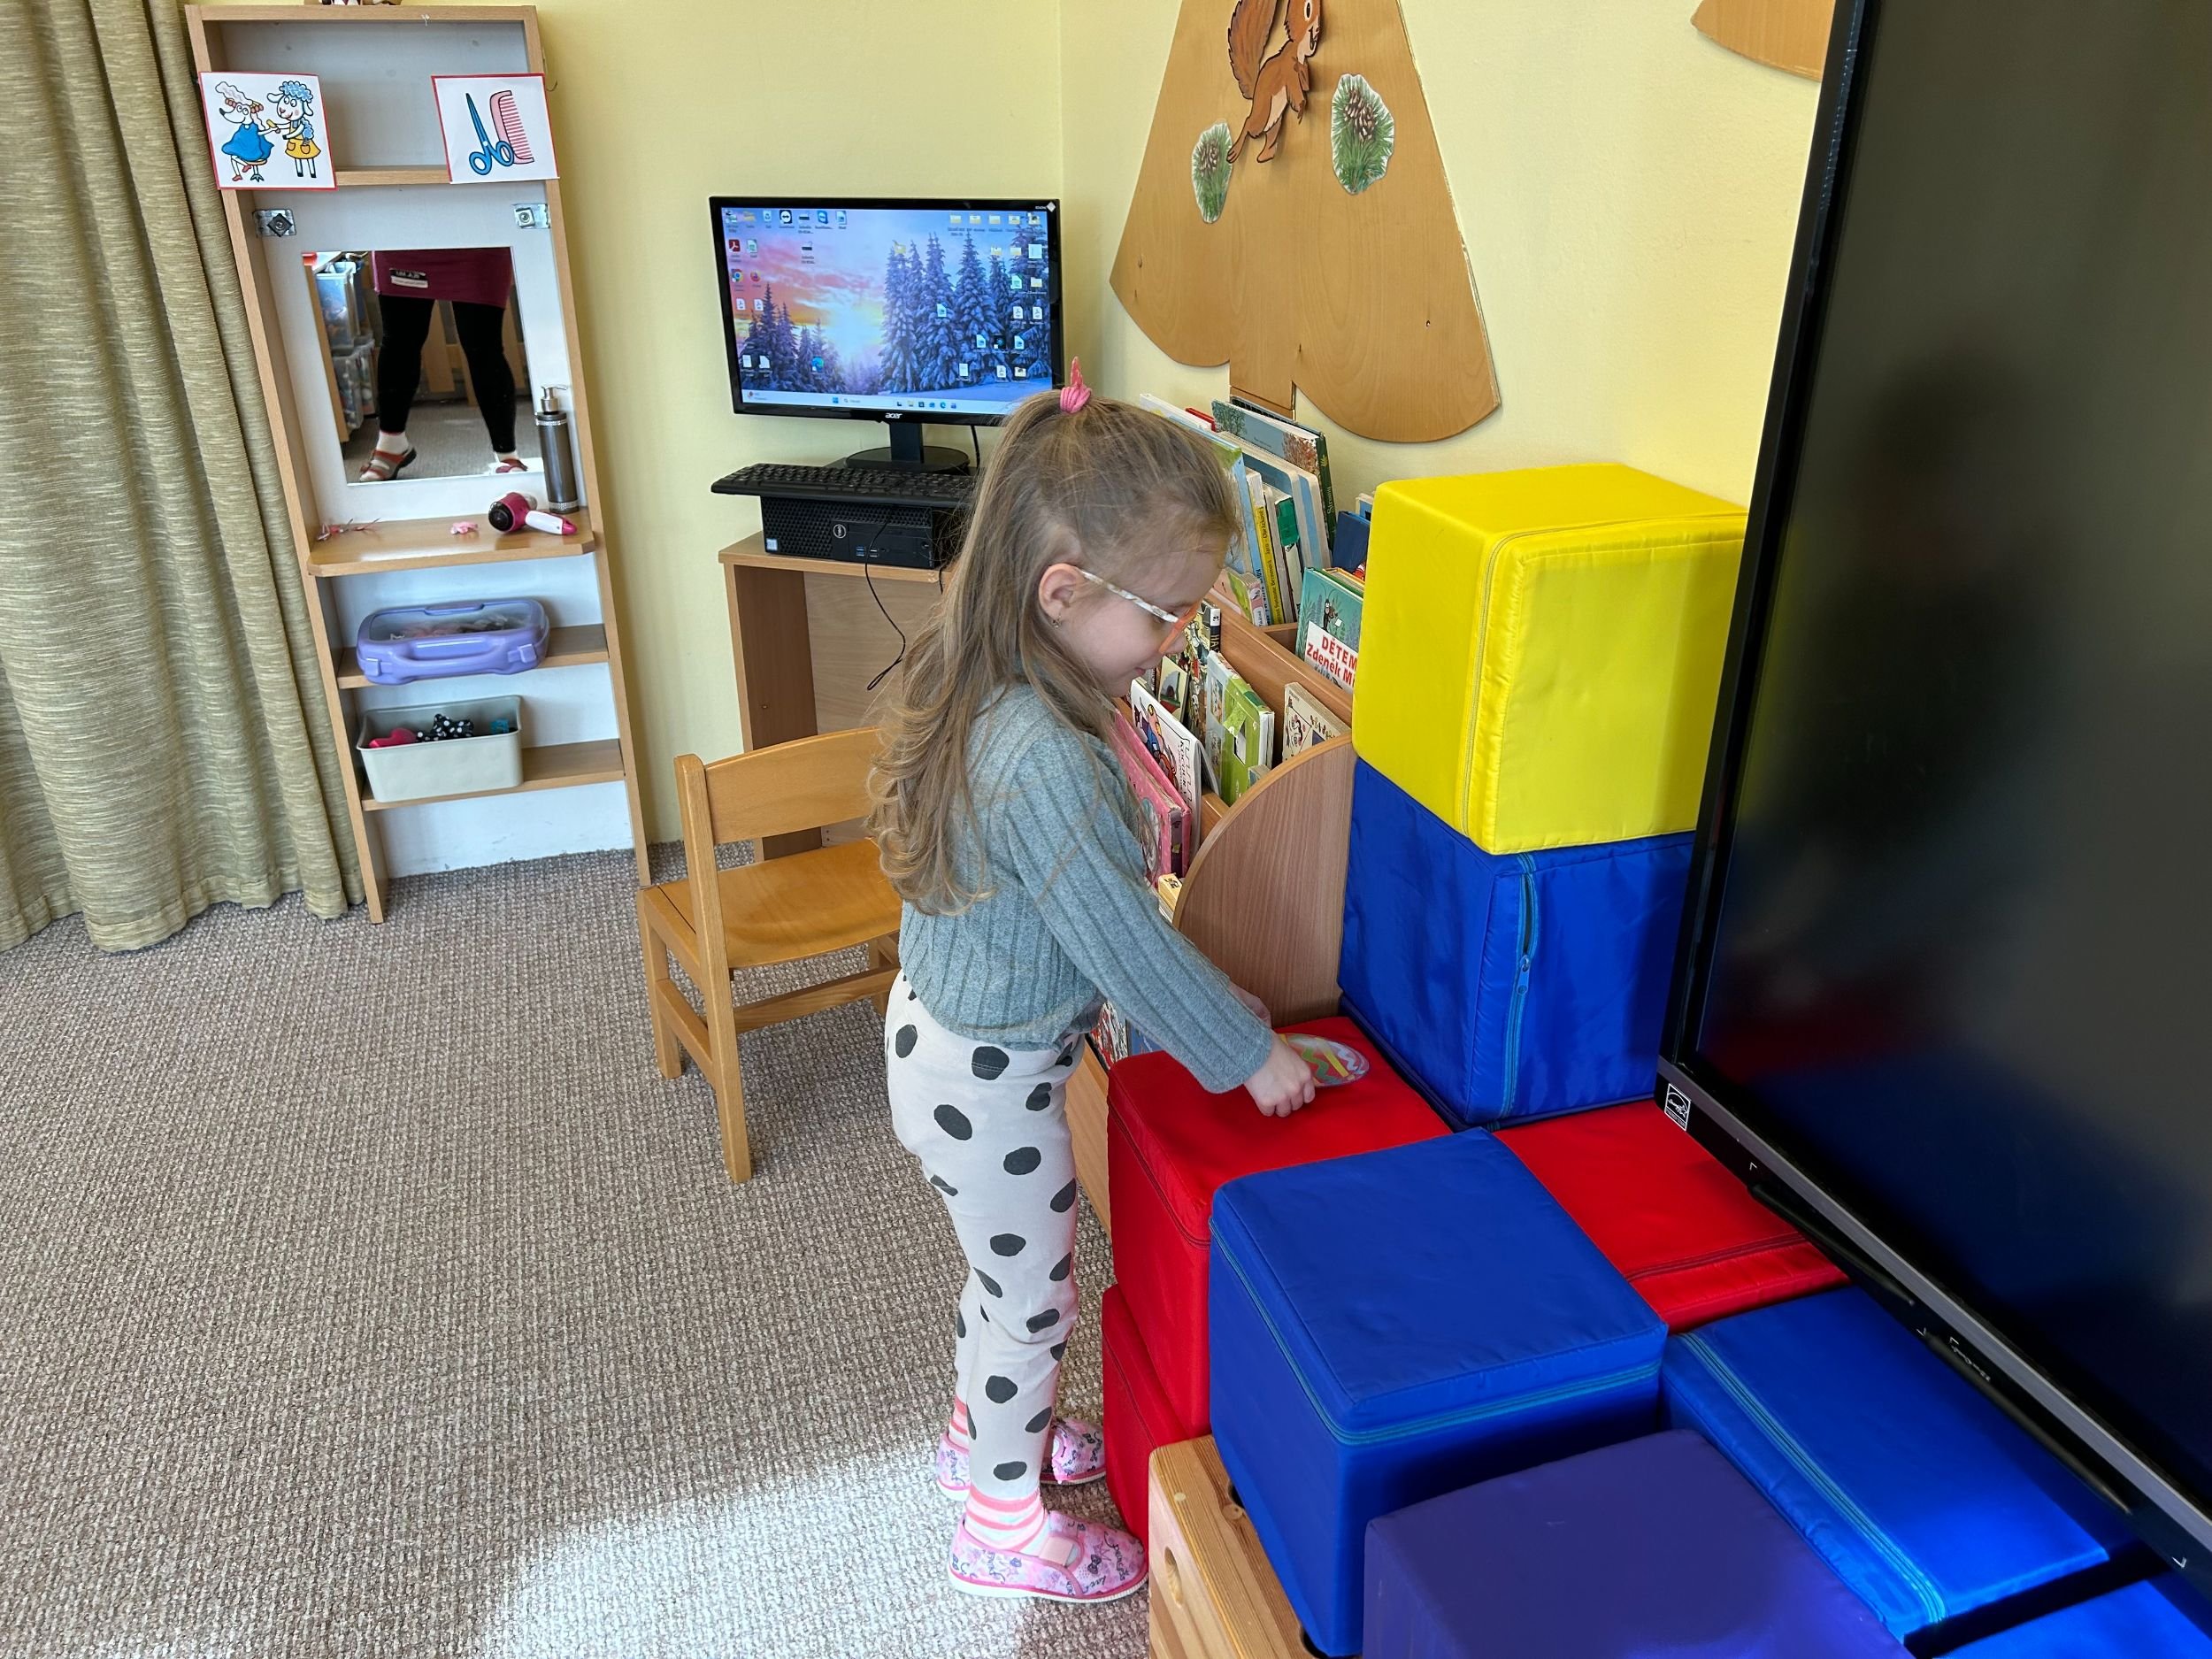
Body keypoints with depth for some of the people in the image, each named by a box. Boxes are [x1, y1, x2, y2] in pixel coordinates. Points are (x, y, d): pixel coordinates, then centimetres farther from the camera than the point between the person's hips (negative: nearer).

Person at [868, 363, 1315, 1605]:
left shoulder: (986, 688, -5)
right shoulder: (1046, 762, -36)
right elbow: (1128, 943, -27)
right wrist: (1250, 1052, -12)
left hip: (943, 1028, 9)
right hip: (990, 1081, -9)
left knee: (1010, 1268, 29)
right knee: (1032, 1295, 15)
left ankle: (985, 1432, 54)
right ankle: (1006, 1524, 39)